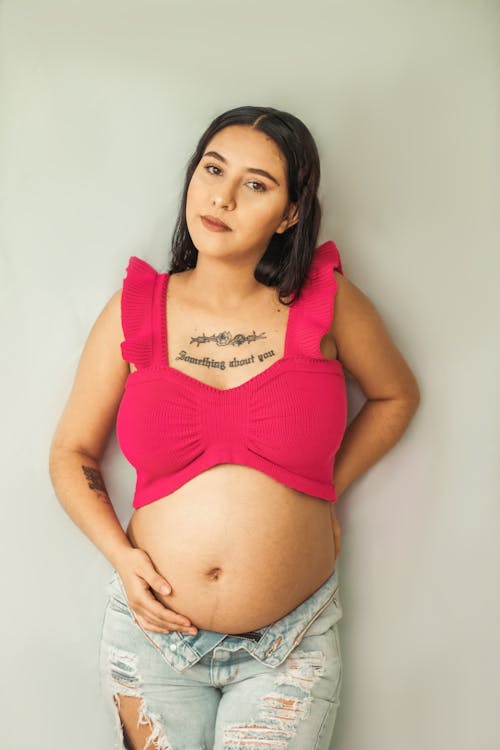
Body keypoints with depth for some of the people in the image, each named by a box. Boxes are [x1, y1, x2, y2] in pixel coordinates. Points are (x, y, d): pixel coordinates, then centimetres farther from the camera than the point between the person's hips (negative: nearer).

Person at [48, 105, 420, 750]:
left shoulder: (328, 304, -7)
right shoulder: (134, 310, -4)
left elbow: (395, 395, 11)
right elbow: (71, 452, 5)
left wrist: (323, 492, 4)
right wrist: (120, 554, -9)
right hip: (155, 629, 1)